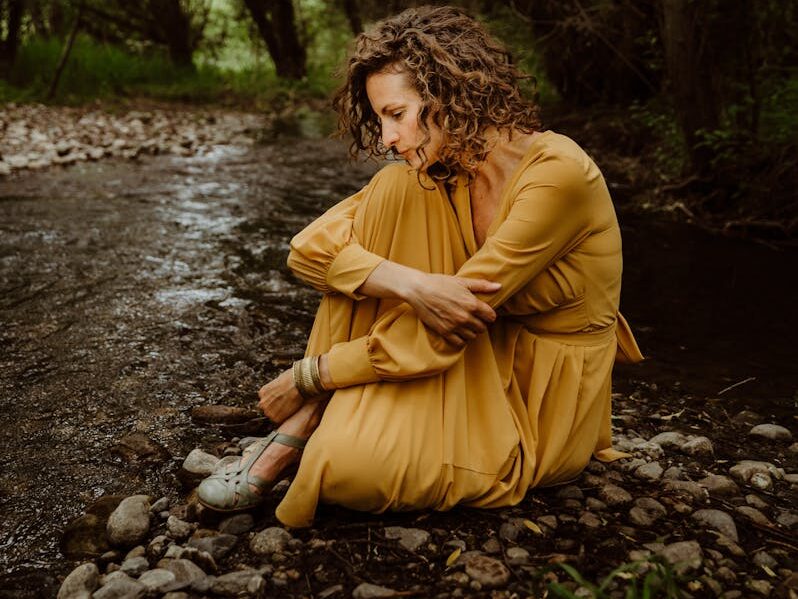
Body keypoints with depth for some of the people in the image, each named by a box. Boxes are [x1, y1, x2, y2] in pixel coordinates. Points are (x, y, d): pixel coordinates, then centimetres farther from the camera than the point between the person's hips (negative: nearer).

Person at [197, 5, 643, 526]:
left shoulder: (558, 174, -24)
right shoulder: (438, 173, -3)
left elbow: (438, 333, -25)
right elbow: (311, 248, -13)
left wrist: (308, 377, -18)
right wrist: (412, 284, -31)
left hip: (546, 400, -6)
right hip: (486, 358, 6)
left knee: (348, 463, -33)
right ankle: (307, 426, -13)